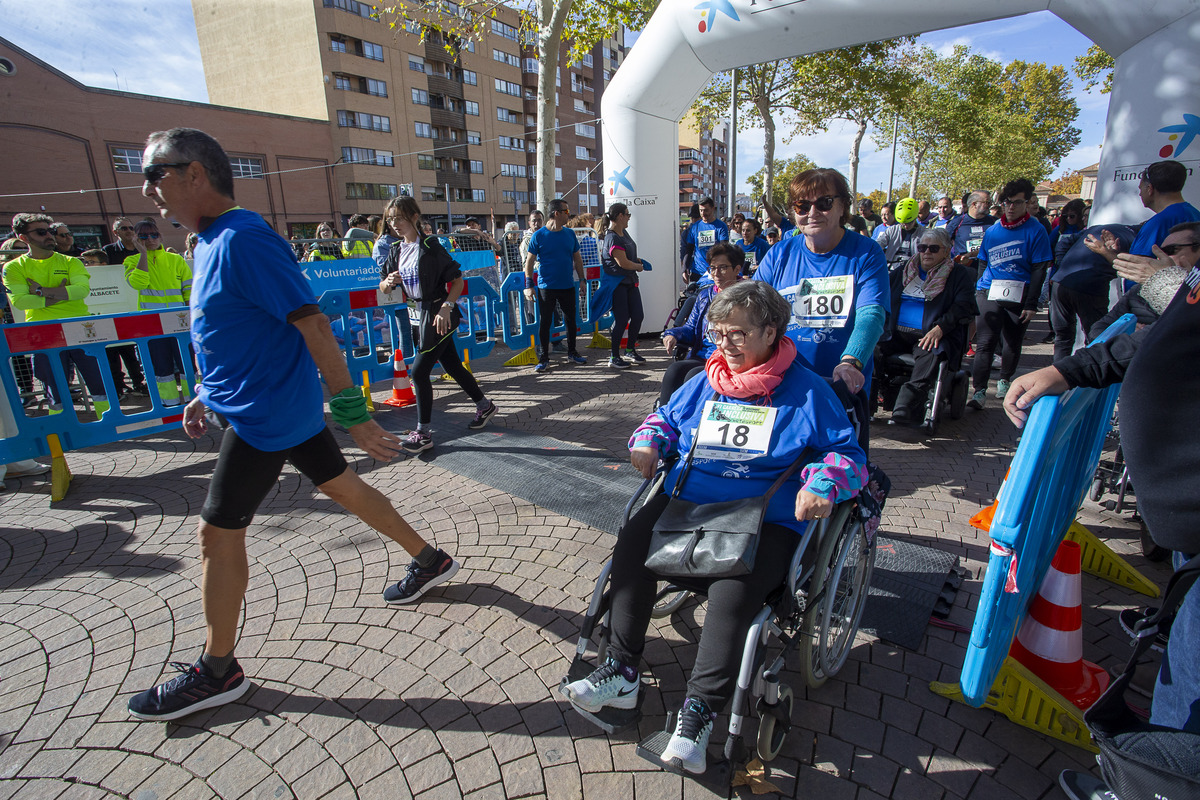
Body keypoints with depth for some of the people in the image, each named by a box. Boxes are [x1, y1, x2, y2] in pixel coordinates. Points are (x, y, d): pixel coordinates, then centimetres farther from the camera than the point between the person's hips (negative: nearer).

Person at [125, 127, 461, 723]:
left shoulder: (242, 240, -20)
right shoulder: (211, 241, 11)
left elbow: (312, 325, -25)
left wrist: (351, 412, -26)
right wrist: (207, 395, 22)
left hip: (266, 415, -10)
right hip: (285, 405, 10)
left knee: (218, 533, 1)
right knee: (341, 485, 17)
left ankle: (217, 672, 19)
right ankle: (429, 560, 32)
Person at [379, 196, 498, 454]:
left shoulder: (430, 247, -13)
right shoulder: (396, 250, 8)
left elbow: (458, 280, -14)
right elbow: (383, 289, 9)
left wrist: (446, 307, -24)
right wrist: (389, 282, -13)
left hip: (440, 314, -8)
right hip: (423, 312, 8)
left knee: (419, 371, -9)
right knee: (452, 365, 16)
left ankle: (423, 433, 2)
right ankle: (484, 405, 35)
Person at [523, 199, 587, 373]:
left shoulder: (569, 234, 7)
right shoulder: (538, 236, -6)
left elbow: (577, 258, 15)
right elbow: (530, 261, -3)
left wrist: (582, 279, 10)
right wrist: (529, 285, -9)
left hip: (567, 286, 4)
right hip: (546, 287, -4)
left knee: (571, 320, 11)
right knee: (545, 322, 0)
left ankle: (572, 352, 29)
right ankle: (544, 359, 9)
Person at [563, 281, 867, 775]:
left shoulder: (805, 390, 3)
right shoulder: (705, 383, 16)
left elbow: (847, 453, 3)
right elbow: (666, 417, 28)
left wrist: (823, 484, -19)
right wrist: (649, 440, 5)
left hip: (764, 521, -4)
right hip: (685, 502, 5)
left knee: (732, 591, -32)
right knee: (630, 544, -19)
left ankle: (699, 712, -16)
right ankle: (622, 672, -5)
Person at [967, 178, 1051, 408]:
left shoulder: (1035, 231, -1)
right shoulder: (992, 231, 10)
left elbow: (1039, 270, -4)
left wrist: (1031, 304, -11)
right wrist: (978, 292, 8)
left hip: (1019, 297, -1)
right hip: (989, 293, 1)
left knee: (1012, 343, 12)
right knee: (985, 342, -10)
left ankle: (1004, 381, 33)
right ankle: (979, 390, -11)